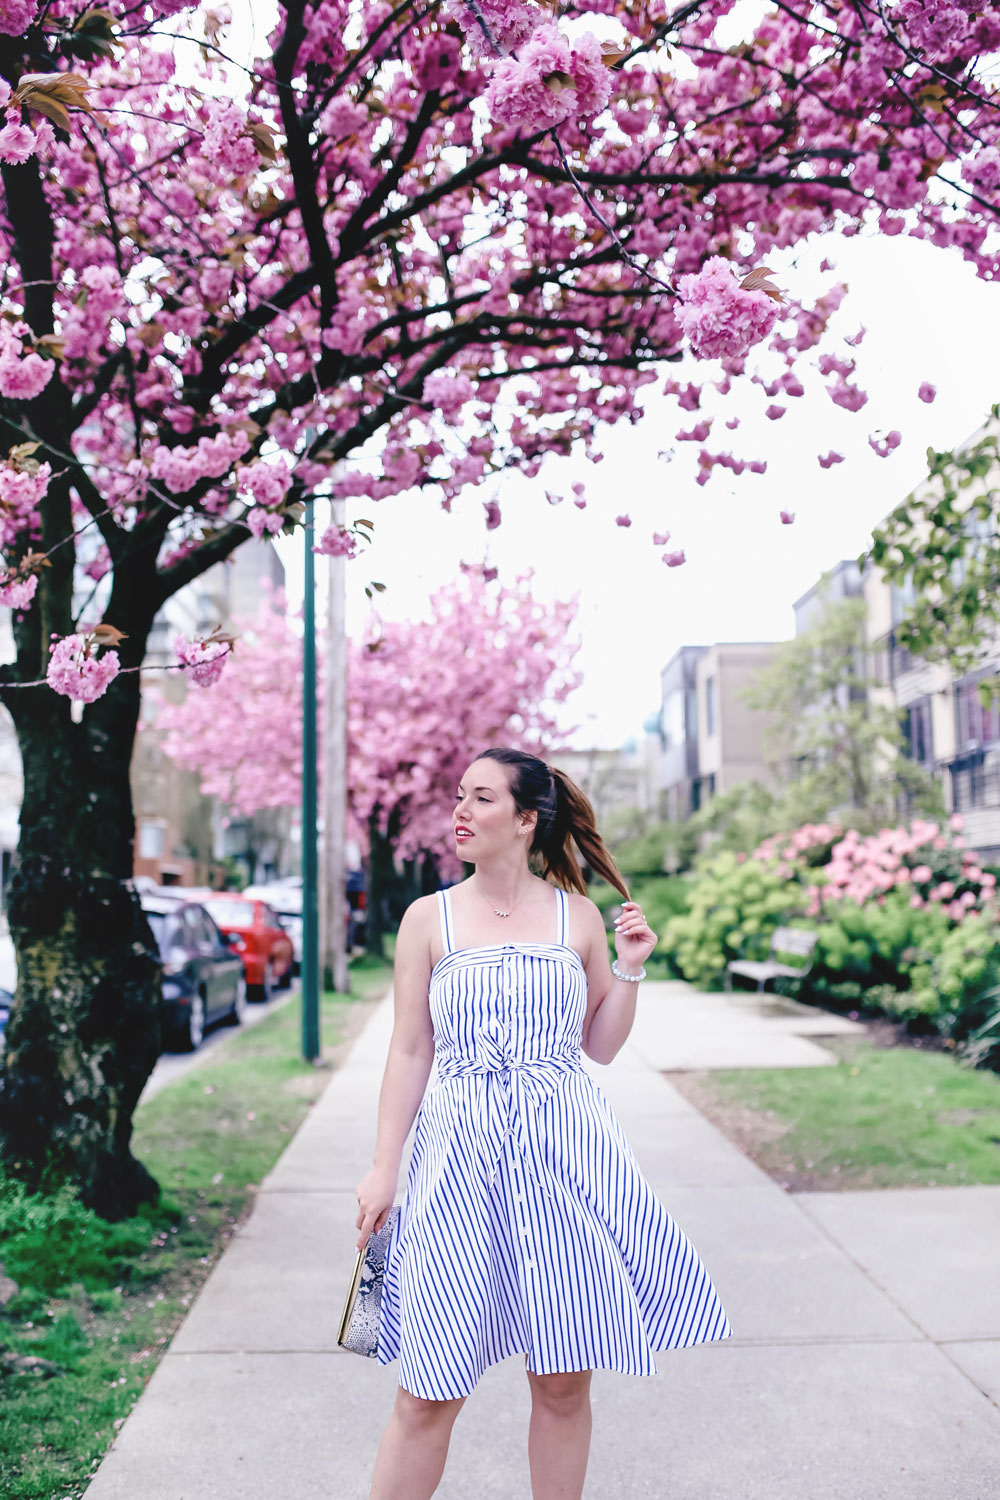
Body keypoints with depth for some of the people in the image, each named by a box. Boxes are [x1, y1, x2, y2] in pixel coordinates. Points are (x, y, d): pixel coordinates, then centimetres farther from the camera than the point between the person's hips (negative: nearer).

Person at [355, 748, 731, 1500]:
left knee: (565, 1380, 8)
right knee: (428, 1391, 1)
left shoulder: (578, 916, 4)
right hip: (460, 1159, -1)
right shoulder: (429, 918, 3)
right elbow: (410, 1052, 4)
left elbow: (601, 1045, 10)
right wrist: (384, 1167, 0)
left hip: (564, 1154, 1)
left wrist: (629, 968, -2)